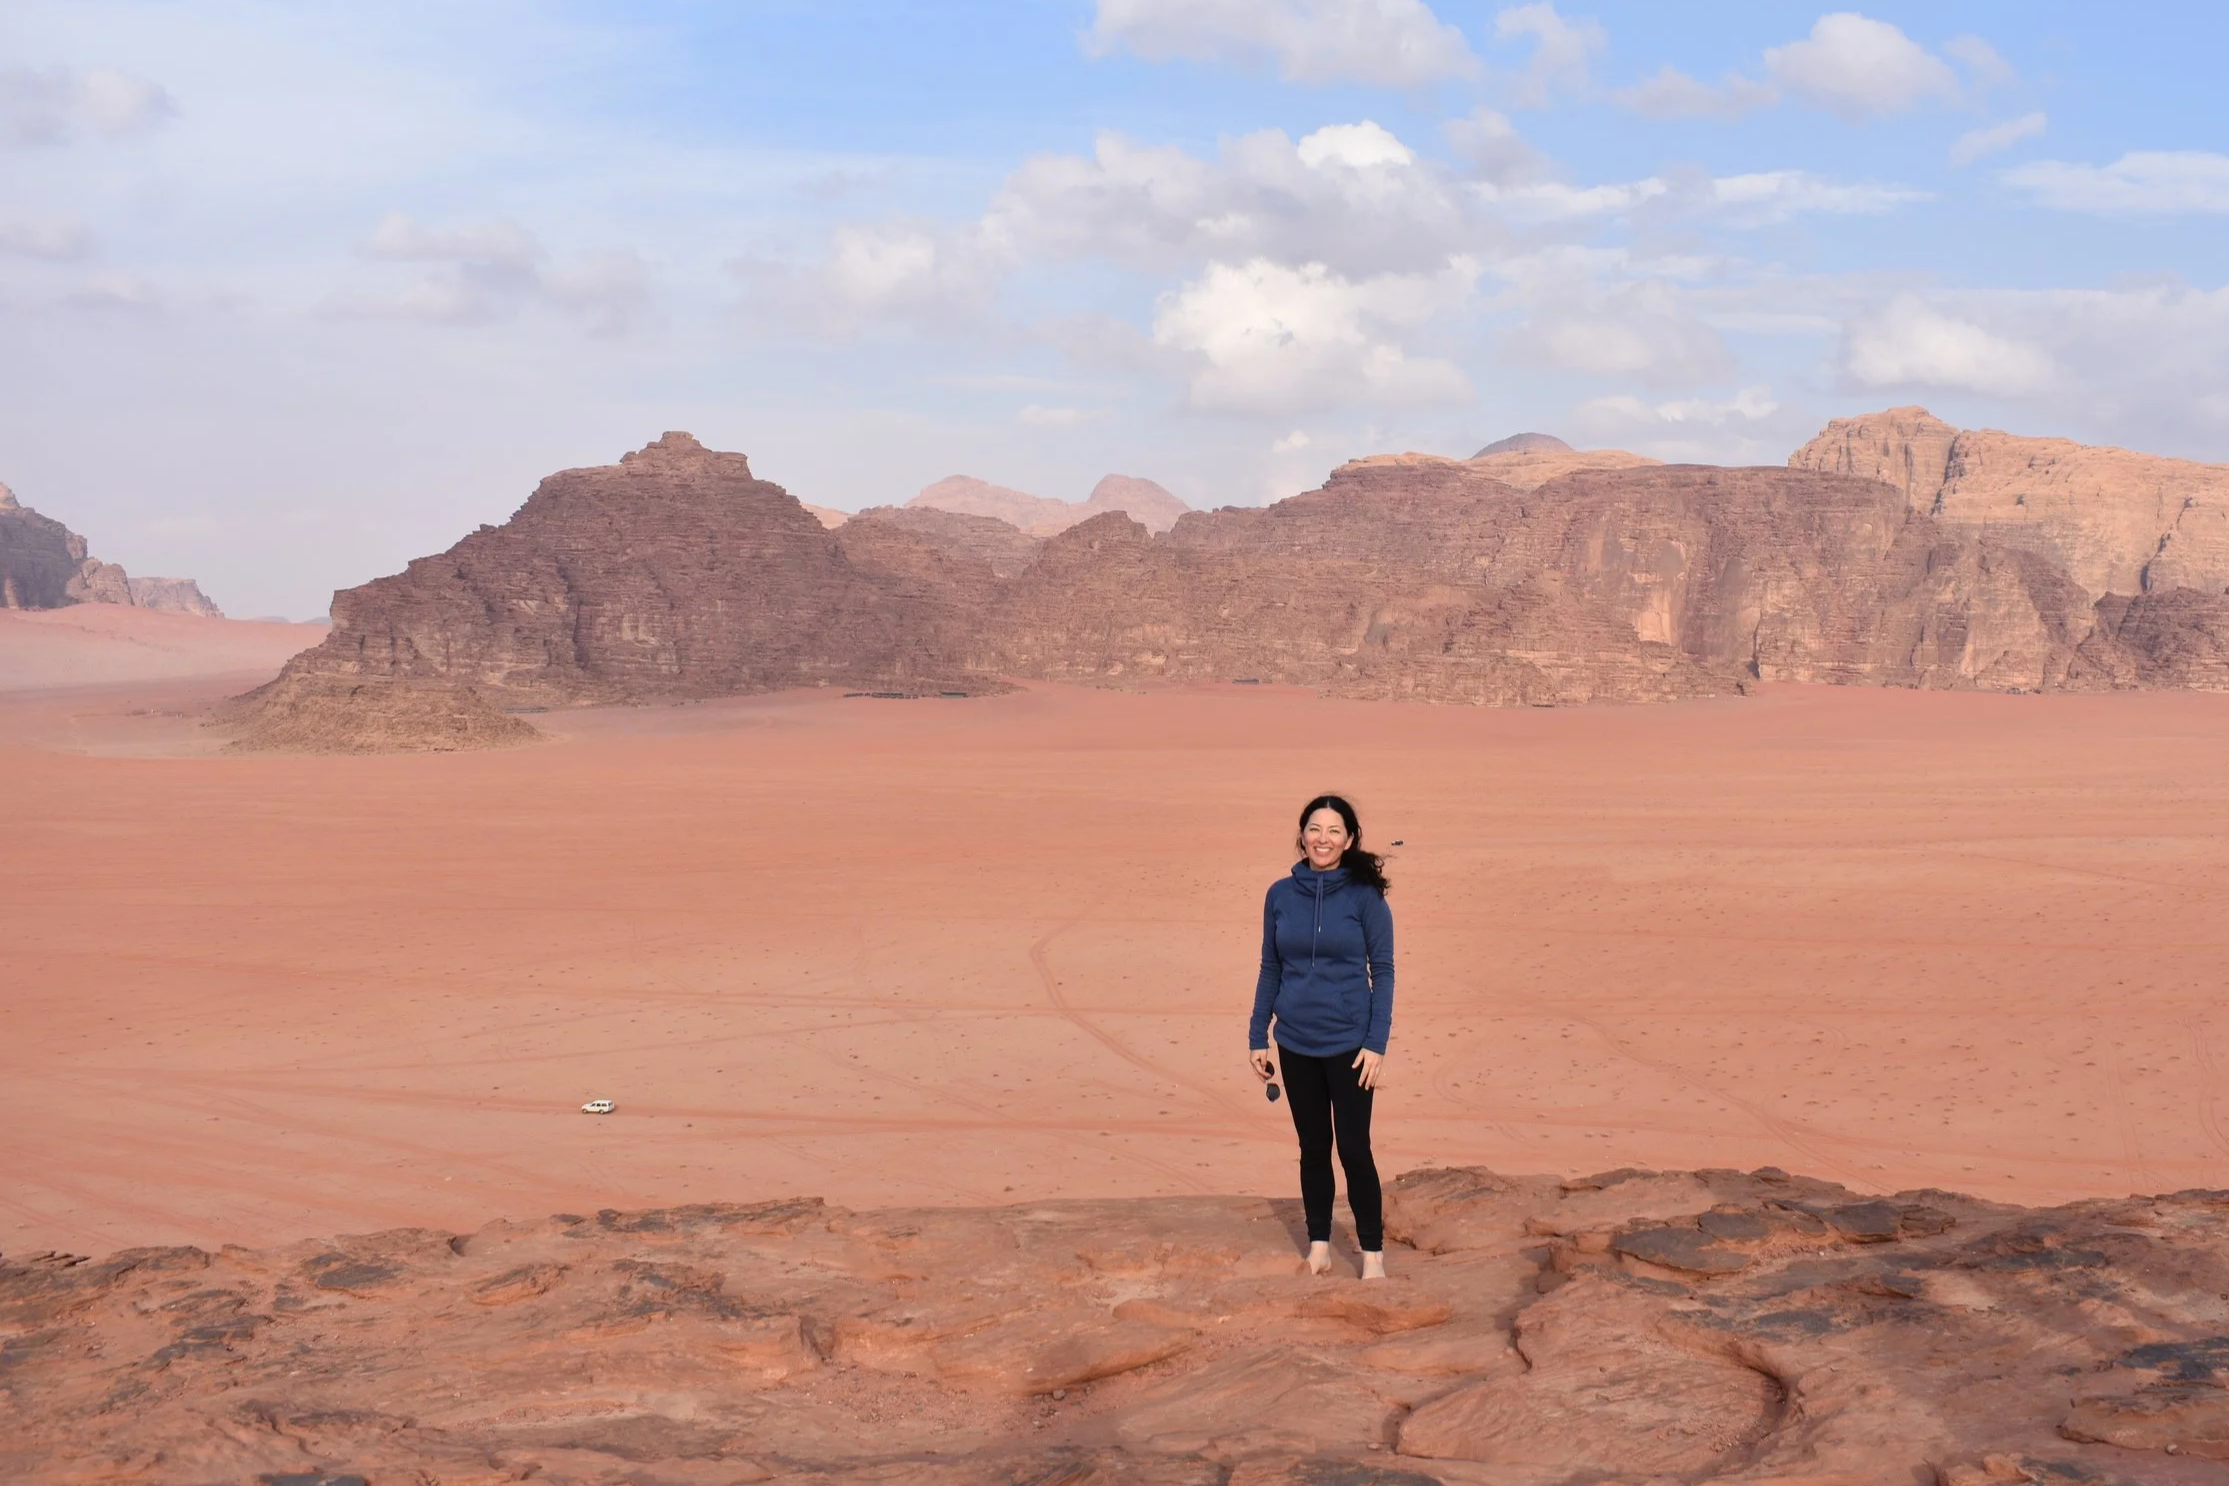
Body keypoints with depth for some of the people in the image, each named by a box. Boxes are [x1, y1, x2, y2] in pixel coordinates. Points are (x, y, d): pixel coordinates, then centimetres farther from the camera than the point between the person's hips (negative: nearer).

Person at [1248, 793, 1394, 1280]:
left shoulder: (1365, 896, -6)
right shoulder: (1281, 895, 2)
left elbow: (1382, 971, -4)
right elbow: (1270, 969, 9)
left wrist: (1377, 1043, -11)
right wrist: (1257, 1037, 7)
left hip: (1349, 1042, -3)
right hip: (1296, 1043, 3)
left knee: (1353, 1148, -2)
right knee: (1313, 1147, 12)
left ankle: (1373, 1254, 9)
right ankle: (1319, 1245, 24)